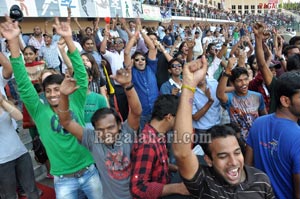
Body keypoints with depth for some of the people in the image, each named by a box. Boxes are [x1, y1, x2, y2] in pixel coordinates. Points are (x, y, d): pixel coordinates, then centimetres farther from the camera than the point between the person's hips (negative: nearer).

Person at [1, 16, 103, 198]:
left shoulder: (76, 104, -5)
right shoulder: (40, 112, -5)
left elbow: (81, 75, -12)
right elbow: (23, 85, -13)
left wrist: (68, 40, -21)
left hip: (90, 171, 1)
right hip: (63, 180, 0)